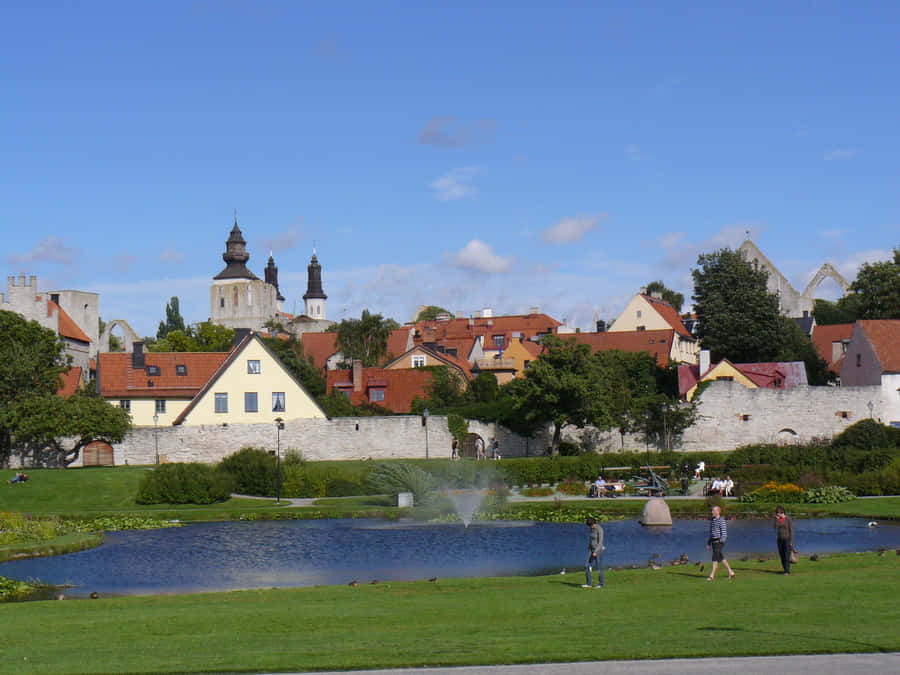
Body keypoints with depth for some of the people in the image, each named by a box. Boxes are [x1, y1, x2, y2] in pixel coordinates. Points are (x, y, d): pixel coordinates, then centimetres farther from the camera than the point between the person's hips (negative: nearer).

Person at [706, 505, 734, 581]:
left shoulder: (721, 520, -10)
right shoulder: (712, 520, 14)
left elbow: (724, 532, -15)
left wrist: (721, 541, -22)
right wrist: (708, 543, 19)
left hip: (719, 541, -8)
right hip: (713, 542, 8)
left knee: (715, 558, -11)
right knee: (721, 558, 11)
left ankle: (712, 575, -10)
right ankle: (731, 572, 20)